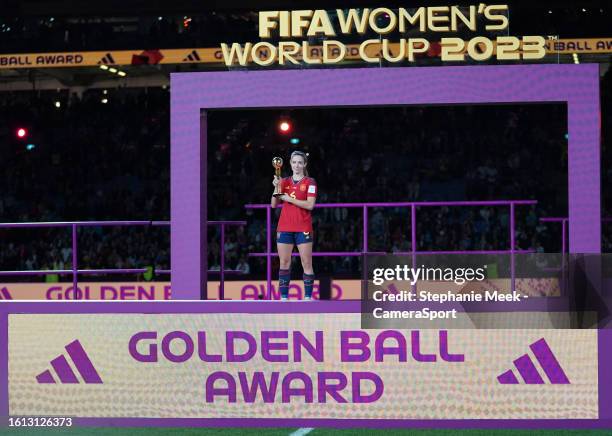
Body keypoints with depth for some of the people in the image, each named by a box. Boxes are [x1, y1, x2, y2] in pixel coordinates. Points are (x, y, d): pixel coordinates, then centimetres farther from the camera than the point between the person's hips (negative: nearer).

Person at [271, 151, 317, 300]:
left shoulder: (310, 182, 1)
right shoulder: (284, 182, 12)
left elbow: (310, 205, -11)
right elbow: (274, 205, 8)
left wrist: (289, 199, -13)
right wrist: (276, 187, -6)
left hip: (303, 229, -3)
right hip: (284, 228, 3)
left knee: (307, 263, -4)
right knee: (284, 263, 2)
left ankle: (308, 297, -2)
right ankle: (284, 297, 5)